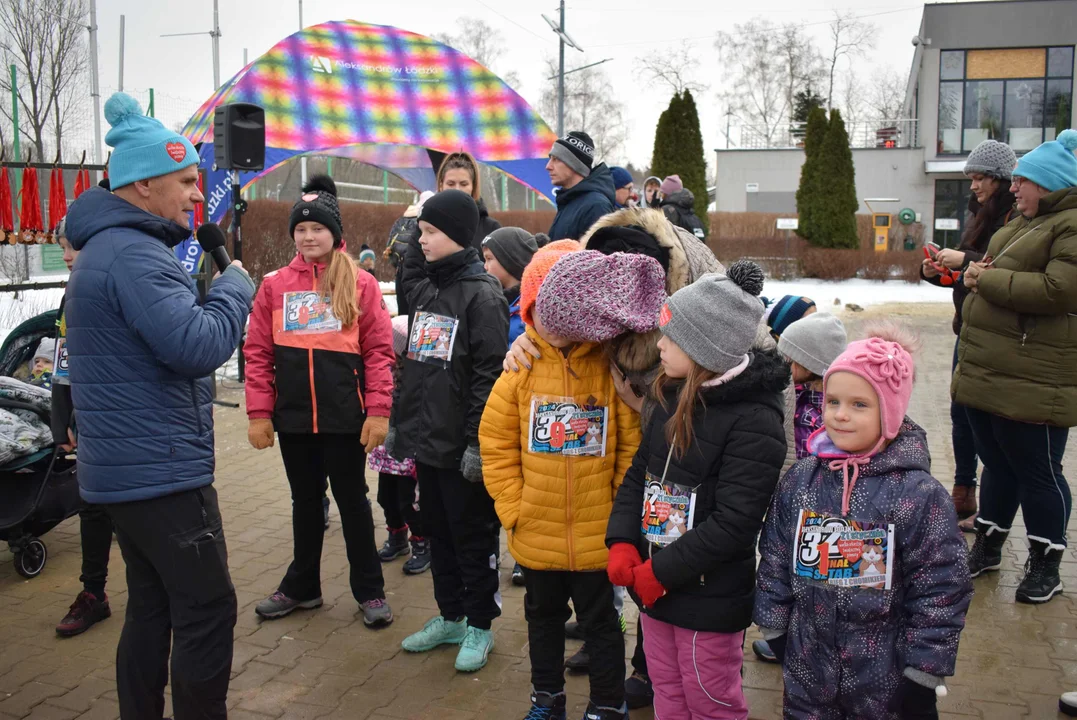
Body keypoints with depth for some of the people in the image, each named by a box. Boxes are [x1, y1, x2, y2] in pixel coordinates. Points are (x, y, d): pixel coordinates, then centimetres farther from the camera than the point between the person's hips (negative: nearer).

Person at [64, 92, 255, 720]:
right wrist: (236, 286, -10)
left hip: (124, 471, 10)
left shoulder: (107, 247, 16)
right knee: (207, 610, -2)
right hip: (162, 474, -10)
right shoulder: (135, 255, -19)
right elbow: (201, 346, -26)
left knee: (153, 607, 18)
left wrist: (216, 287, 7)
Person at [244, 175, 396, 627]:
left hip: (345, 417, -2)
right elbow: (258, 354, 3)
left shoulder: (361, 284, -3)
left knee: (352, 500, 9)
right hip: (293, 417, 3)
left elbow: (379, 351, -5)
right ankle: (302, 586, 32)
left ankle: (370, 590, 22)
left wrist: (378, 411, -11)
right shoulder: (274, 285, 3)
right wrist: (258, 413, -2)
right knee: (305, 501, 17)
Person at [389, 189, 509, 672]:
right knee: (437, 531, 17)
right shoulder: (422, 292, 12)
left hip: (460, 444, -8)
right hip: (425, 438, 8)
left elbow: (489, 374, -17)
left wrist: (477, 441, -20)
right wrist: (399, 424, 16)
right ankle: (450, 617, 32)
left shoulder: (482, 294, -12)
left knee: (473, 536, 5)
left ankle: (479, 626, 20)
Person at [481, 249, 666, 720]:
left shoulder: (612, 369, -14)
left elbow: (633, 449, -10)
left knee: (600, 620, 15)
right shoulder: (521, 369, -8)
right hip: (535, 537, 3)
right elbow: (496, 447, -3)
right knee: (543, 615, 22)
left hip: (596, 538, -3)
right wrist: (514, 509, -6)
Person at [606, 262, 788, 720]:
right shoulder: (674, 398, 4)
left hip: (711, 600, -7)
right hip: (654, 588, 7)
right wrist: (622, 544, -6)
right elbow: (638, 475, 8)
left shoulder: (754, 423, -21)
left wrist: (661, 571, -19)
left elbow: (732, 524, -23)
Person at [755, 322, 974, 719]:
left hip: (887, 683, -3)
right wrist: (775, 633, 7)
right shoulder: (799, 481, -4)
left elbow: (941, 593, -12)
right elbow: (775, 562, 5)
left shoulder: (920, 495, -16)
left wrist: (923, 679, -9)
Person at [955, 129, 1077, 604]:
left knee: (1037, 473, 5)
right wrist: (980, 271, 4)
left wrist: (988, 279, -16)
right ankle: (987, 547, 34)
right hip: (987, 371, 9)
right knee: (997, 463, 19)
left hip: (1032, 381, -9)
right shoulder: (1027, 221, 18)